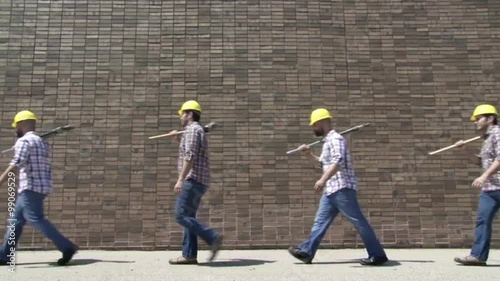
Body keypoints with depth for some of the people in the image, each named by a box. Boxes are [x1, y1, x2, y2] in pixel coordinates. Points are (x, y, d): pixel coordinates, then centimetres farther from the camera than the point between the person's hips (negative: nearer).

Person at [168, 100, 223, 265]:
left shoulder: (192, 129, -8)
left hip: (193, 180, -10)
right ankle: (189, 255, 8)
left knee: (181, 216, -11)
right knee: (188, 217, 8)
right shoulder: (199, 130, 23)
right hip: (199, 181, 10)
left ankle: (213, 238, -13)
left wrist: (180, 179, -24)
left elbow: (190, 156, -20)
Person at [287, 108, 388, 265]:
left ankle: (378, 255, 2)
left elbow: (338, 161, -29)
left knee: (358, 221, -5)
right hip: (331, 189, 10)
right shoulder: (327, 141, 19)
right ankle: (307, 252, 15)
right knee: (320, 221, 10)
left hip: (342, 188, -10)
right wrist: (309, 154, 20)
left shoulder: (335, 139, -12)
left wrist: (323, 180, -38)